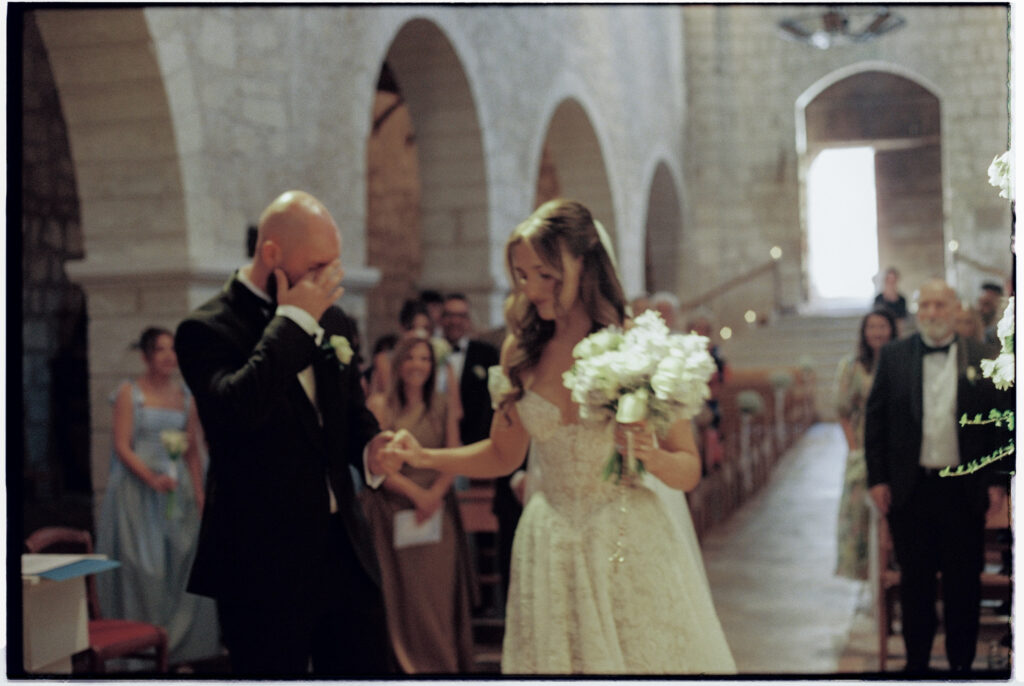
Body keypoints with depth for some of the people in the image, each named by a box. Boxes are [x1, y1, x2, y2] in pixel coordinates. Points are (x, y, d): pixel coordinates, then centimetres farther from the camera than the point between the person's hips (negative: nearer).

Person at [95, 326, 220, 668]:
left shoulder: (185, 396, 11)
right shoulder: (129, 393, 0)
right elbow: (122, 447, -8)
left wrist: (200, 495, 5)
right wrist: (152, 479, -22)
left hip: (177, 491, 4)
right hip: (137, 489, -4)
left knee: (181, 562, 1)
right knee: (141, 566, -4)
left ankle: (180, 644, 11)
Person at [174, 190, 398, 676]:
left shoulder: (334, 321, 11)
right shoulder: (206, 330, -10)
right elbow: (236, 408, -29)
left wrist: (370, 448, -2)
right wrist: (293, 320, -20)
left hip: (345, 547, 6)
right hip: (264, 562, -6)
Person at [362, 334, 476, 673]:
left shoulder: (443, 407, 11)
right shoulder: (380, 405, 1)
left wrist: (434, 494, -12)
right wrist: (415, 492, -13)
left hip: (437, 511, 2)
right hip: (393, 511, -2)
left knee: (439, 591, -1)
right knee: (402, 592, -2)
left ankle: (444, 664, 7)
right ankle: (407, 664, 6)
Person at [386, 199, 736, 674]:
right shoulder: (521, 350, 0)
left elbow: (690, 471, -4)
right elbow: (504, 454, 11)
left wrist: (651, 456, -25)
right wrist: (426, 458, -2)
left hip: (630, 546, -2)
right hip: (551, 553, 3)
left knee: (643, 658, 4)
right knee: (553, 659, 11)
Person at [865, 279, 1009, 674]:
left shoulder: (983, 359, 1)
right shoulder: (893, 356, 2)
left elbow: (1000, 423, 3)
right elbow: (875, 420, 3)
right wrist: (877, 478, -2)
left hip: (964, 490, 0)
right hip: (909, 489, 1)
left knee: (964, 582, 7)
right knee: (915, 582, 11)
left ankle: (961, 664, 21)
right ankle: (916, 663, 23)